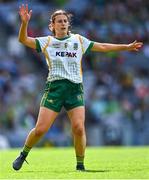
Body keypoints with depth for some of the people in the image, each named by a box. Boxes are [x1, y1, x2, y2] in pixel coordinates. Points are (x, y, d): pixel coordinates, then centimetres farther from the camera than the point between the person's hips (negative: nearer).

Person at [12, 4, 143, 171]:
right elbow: (23, 40, 2)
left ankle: (80, 165, 1)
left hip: (75, 89, 1)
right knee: (40, 129, -8)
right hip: (54, 87, -1)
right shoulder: (47, 42, 11)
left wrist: (127, 47, 23)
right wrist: (24, 23, -15)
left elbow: (103, 47, 23)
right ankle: (23, 154, 16)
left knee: (79, 129, -14)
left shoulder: (79, 40, 17)